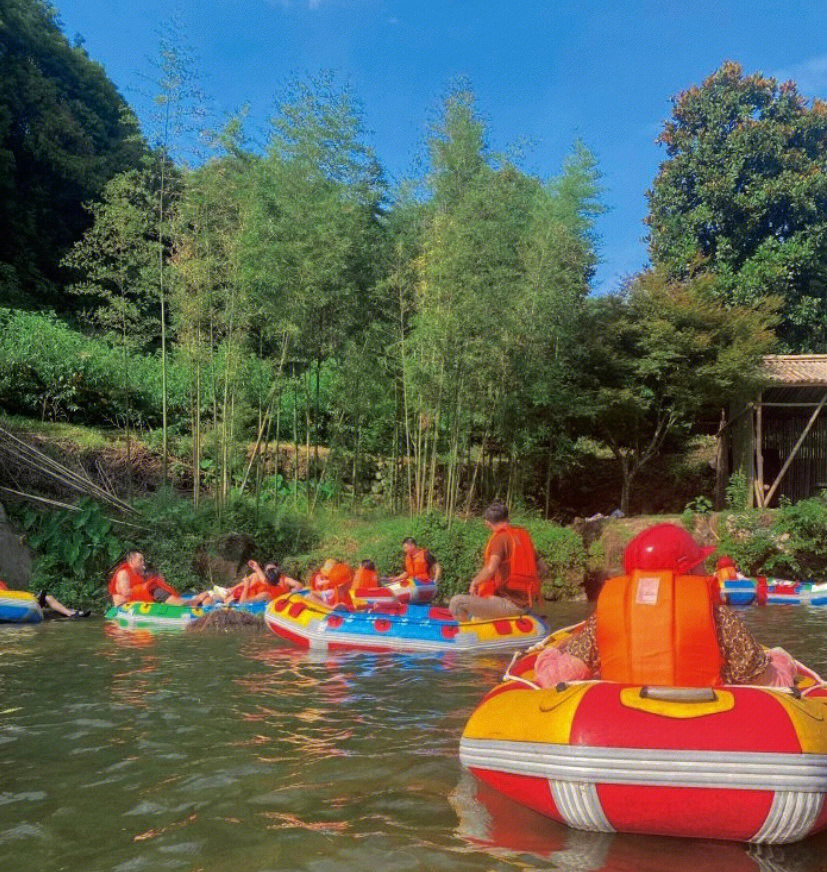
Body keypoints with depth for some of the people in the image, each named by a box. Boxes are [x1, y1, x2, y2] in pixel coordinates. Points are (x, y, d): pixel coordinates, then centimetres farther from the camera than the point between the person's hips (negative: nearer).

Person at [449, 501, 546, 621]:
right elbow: (542, 568, 18)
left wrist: (474, 582, -8)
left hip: (509, 604, -9)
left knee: (457, 602, -10)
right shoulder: (523, 535, 11)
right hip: (526, 604, 9)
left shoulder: (500, 537, -11)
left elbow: (490, 569, -25)